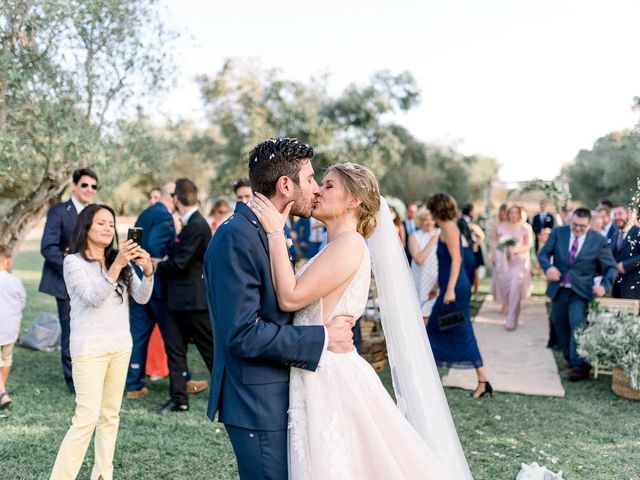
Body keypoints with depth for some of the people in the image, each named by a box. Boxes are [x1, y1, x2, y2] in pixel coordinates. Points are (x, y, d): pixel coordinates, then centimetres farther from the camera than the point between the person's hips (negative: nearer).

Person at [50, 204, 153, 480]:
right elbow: (93, 297, -18)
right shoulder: (73, 261, -6)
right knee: (87, 418, -9)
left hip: (120, 346, 5)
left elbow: (142, 298, 0)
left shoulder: (120, 260, 8)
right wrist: (116, 266, -30)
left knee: (110, 415, 9)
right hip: (89, 349, -5)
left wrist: (148, 271, -19)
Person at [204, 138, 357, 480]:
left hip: (278, 397, 10)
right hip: (257, 403, -9)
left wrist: (329, 320, 1)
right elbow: (243, 333, -25)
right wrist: (322, 338, -19)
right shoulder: (235, 238, -20)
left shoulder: (270, 234, 10)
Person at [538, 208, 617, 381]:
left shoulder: (598, 240, -5)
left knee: (578, 325, -17)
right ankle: (570, 360, 28)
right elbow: (543, 253, 2)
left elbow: (610, 267, 1)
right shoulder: (558, 233, 0)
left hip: (580, 291, -3)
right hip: (558, 289, 3)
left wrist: (605, 285, -17)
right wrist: (548, 266, -20)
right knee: (560, 327, 11)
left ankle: (579, 367, -9)